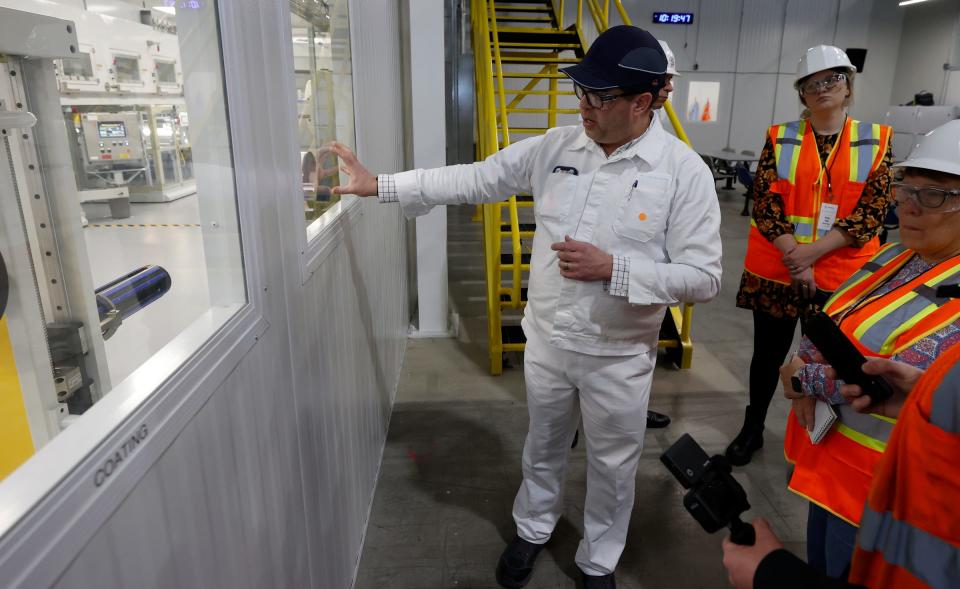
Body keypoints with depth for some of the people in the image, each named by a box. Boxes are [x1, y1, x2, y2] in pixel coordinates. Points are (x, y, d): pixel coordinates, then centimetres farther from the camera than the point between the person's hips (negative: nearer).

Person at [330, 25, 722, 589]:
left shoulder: (683, 171, -15)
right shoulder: (554, 147, -5)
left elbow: (703, 278, -15)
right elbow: (472, 179, -1)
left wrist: (612, 269, -25)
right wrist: (377, 184, -5)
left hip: (619, 355, -2)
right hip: (546, 339, 3)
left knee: (612, 466, 17)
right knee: (544, 446, 24)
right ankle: (533, 529, 51)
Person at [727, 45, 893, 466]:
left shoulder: (875, 141, 2)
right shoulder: (780, 138, 3)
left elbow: (872, 211, -6)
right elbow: (764, 201, -5)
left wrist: (813, 251, -16)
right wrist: (792, 256, -15)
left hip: (839, 275, 0)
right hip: (776, 270, 1)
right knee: (768, 353, 12)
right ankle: (752, 429, 30)